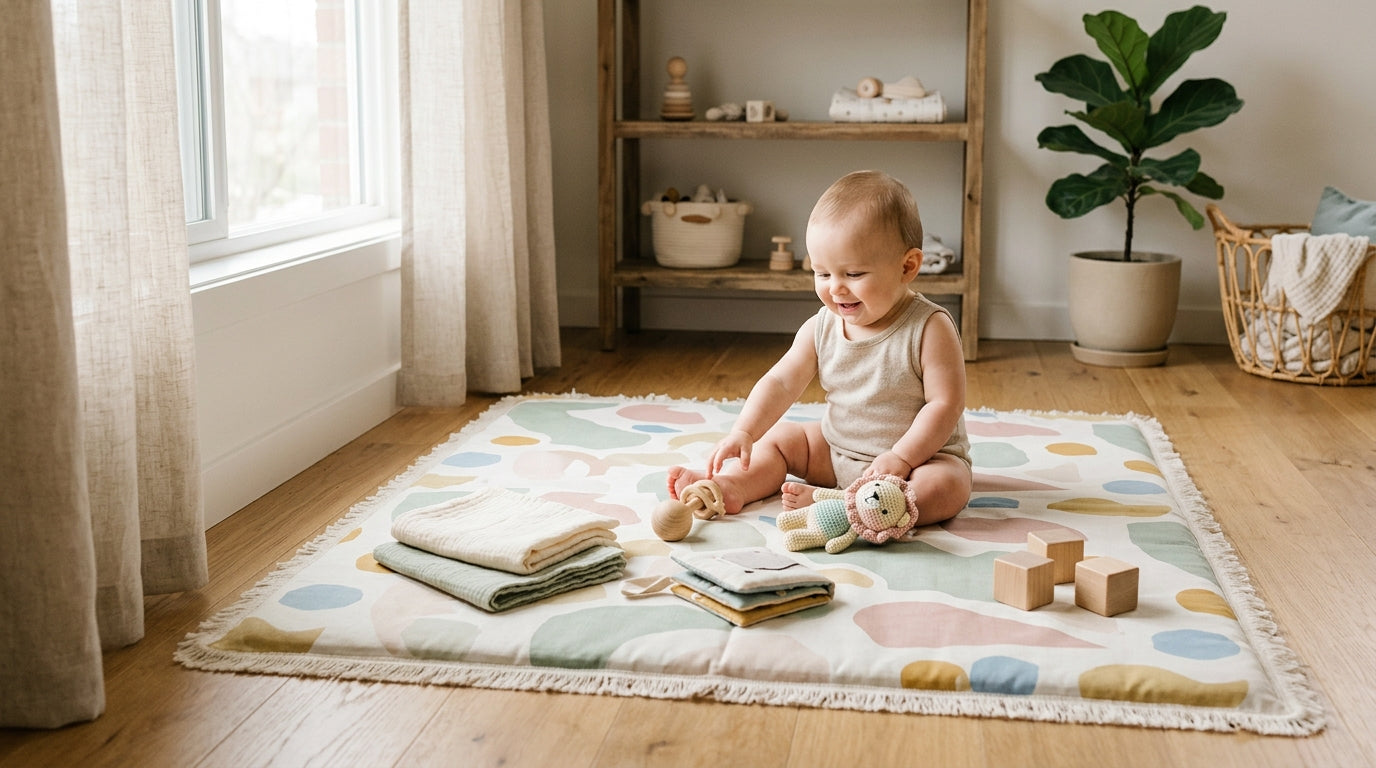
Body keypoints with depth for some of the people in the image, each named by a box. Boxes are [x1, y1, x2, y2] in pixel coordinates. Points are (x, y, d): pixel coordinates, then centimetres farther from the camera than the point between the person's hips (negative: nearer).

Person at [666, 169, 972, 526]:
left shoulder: (930, 328, -18)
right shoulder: (821, 329, -4)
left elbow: (945, 403, -22)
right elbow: (781, 383, -5)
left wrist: (899, 458, -29)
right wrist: (743, 433, -19)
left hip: (921, 454, -5)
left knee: (947, 487, -35)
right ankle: (731, 486, -22)